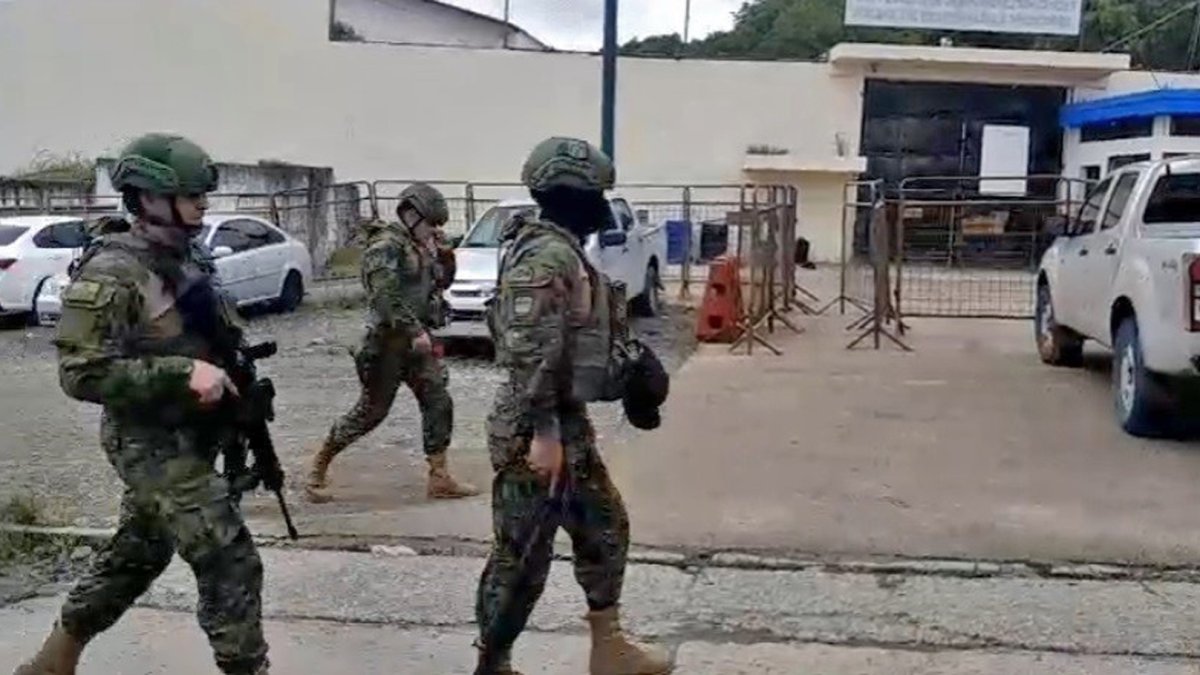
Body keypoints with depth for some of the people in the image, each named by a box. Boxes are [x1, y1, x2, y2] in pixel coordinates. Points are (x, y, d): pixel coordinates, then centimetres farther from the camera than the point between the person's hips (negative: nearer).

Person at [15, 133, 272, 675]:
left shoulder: (180, 260, 8)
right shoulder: (111, 273, -19)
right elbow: (82, 373, -24)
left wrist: (233, 373, 5)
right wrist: (184, 374, -29)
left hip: (187, 441, 9)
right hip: (155, 447, -9)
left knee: (135, 556, 22)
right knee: (231, 564, -9)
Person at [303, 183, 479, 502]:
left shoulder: (419, 247, 12)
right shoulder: (386, 245, -15)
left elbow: (437, 284, 20)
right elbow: (385, 296, -25)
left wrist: (444, 261, 1)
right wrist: (415, 331, -26)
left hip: (417, 339, 8)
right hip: (389, 342, -8)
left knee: (439, 403, 2)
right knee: (371, 411, -1)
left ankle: (439, 478, 6)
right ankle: (319, 466, 15)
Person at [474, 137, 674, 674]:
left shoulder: (564, 251, 14)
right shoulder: (546, 256, -19)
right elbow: (530, 352, -25)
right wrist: (543, 432, -25)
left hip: (568, 423, 11)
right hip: (538, 430, -11)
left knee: (605, 528, 18)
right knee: (522, 555, 0)